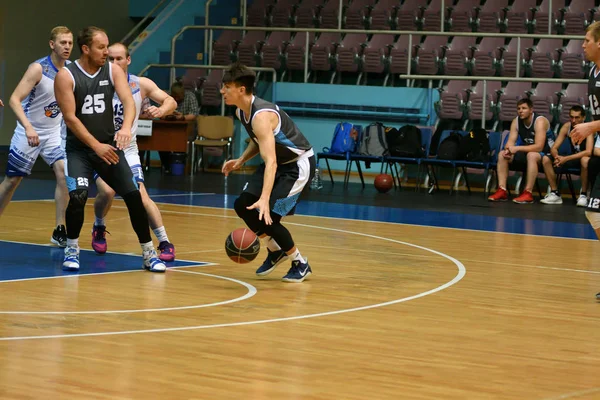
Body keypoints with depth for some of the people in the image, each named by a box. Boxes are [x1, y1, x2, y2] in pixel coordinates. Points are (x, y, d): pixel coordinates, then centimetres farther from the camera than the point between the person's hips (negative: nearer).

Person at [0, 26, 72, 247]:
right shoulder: (38, 68, -20)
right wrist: (28, 128, -38)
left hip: (54, 133, 4)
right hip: (29, 132, -4)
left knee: (63, 172, -16)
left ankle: (59, 230, -10)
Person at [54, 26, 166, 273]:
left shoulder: (113, 71, -1)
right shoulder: (66, 76, -11)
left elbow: (129, 101, -13)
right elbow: (70, 117, -15)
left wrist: (126, 127, -35)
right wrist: (96, 146, -22)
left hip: (109, 146, 3)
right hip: (79, 148, -3)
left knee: (134, 196, -5)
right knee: (78, 196, -22)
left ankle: (149, 254, 7)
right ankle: (72, 249, 1)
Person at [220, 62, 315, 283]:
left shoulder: (261, 116, -32)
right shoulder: (241, 112, -2)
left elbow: (270, 161, -42)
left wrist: (264, 199, -52)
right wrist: (240, 161, 2)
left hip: (299, 163, -9)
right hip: (279, 161, 9)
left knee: (268, 215, -15)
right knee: (242, 205, 1)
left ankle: (301, 264, 4)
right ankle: (276, 250, 19)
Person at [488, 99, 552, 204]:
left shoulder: (540, 121, -22)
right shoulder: (516, 121, -2)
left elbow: (538, 147, -30)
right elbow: (511, 141, -5)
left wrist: (517, 148, -36)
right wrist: (508, 150, -30)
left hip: (545, 154, -7)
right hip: (526, 153, 7)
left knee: (532, 155, -39)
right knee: (502, 154, -9)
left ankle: (528, 193, -39)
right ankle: (502, 190, -15)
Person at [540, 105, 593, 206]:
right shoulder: (566, 127, -7)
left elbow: (588, 152, -34)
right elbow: (554, 148, -6)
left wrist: (566, 158, -39)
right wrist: (557, 157, -31)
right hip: (573, 158, 5)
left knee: (585, 160, -41)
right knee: (546, 159, -11)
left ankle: (583, 195, -26)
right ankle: (555, 194, -8)